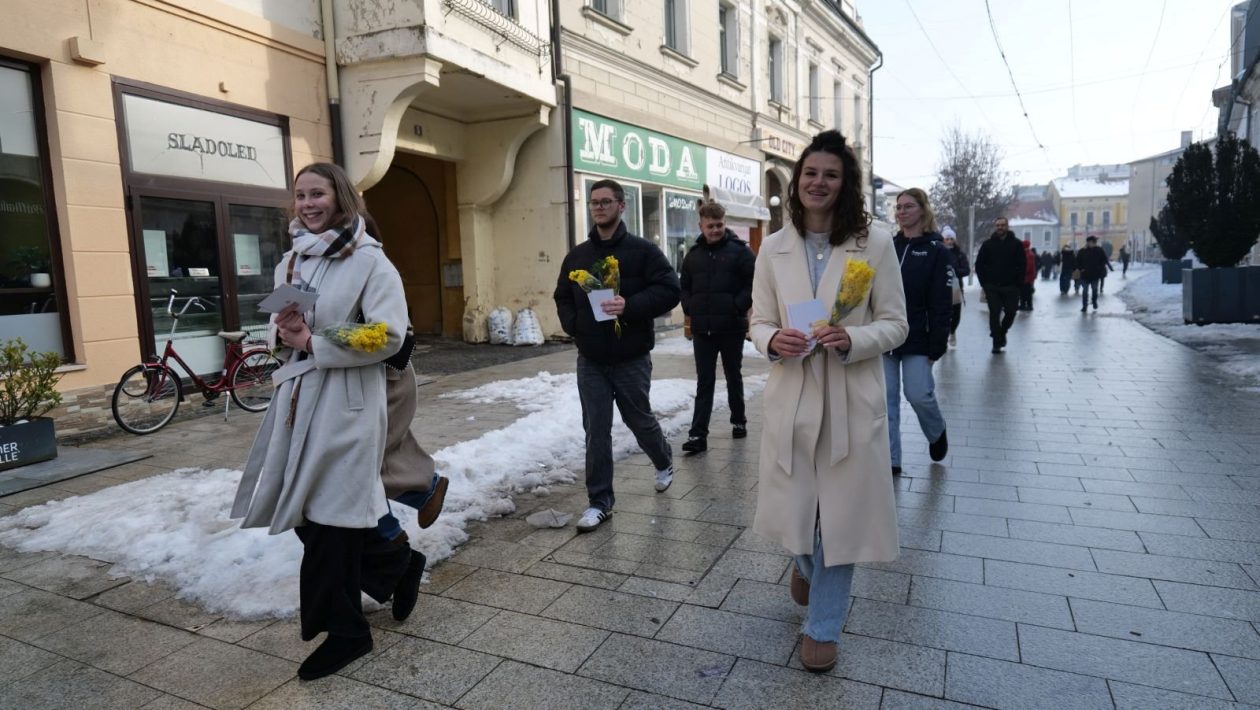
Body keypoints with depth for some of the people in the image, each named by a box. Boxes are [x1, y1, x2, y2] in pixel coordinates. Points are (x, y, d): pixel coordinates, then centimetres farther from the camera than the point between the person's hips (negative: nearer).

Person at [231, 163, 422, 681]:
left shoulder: (369, 260, -7)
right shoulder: (289, 262, 14)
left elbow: (389, 336, -16)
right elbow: (280, 332, 21)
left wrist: (315, 343, -17)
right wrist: (283, 333, -3)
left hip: (346, 402, -7)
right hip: (297, 396, 8)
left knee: (331, 513, -1)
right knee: (310, 510, 12)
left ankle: (343, 629, 19)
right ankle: (400, 564, 35)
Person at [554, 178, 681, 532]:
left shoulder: (642, 250, -6)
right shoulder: (577, 255, 8)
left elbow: (669, 290, -13)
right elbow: (562, 296, 17)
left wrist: (631, 306, -25)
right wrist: (573, 325, -2)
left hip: (631, 359, -3)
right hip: (590, 360, 3)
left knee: (640, 421, 13)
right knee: (596, 430, 3)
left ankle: (664, 462, 44)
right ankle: (600, 500, 13)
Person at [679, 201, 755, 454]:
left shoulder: (739, 250, -4)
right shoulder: (694, 255, 9)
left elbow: (754, 283, -8)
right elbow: (684, 287, 18)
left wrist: (738, 307, -16)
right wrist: (690, 308, 2)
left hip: (732, 328, -3)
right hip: (702, 329, 3)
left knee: (733, 377, 14)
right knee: (704, 382, 3)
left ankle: (739, 421, 31)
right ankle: (698, 434, 1)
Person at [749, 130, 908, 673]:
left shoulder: (875, 243, -4)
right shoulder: (774, 248, 3)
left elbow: (895, 324, -2)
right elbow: (759, 322, 6)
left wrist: (851, 339, -21)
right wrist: (773, 340, -17)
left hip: (852, 399, -2)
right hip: (792, 395, 2)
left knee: (841, 512, 8)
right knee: (794, 506, 11)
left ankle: (824, 625, 30)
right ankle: (805, 564, 50)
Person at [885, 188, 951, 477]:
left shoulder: (937, 251, -4)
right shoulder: (889, 247, 9)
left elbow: (941, 304, -8)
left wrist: (937, 344, -13)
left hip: (917, 339, -4)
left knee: (919, 394, -4)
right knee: (886, 398, 3)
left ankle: (937, 433, 30)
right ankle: (890, 459, 11)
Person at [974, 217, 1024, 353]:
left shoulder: (1016, 244, 3)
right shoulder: (988, 244, 4)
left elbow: (1022, 265, 1)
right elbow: (979, 264, 5)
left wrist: (1018, 283, -6)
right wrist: (984, 283, -2)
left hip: (1011, 287, 0)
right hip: (992, 287, 0)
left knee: (1010, 312, 3)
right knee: (994, 314, -1)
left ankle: (1002, 331, 30)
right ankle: (997, 342, 6)